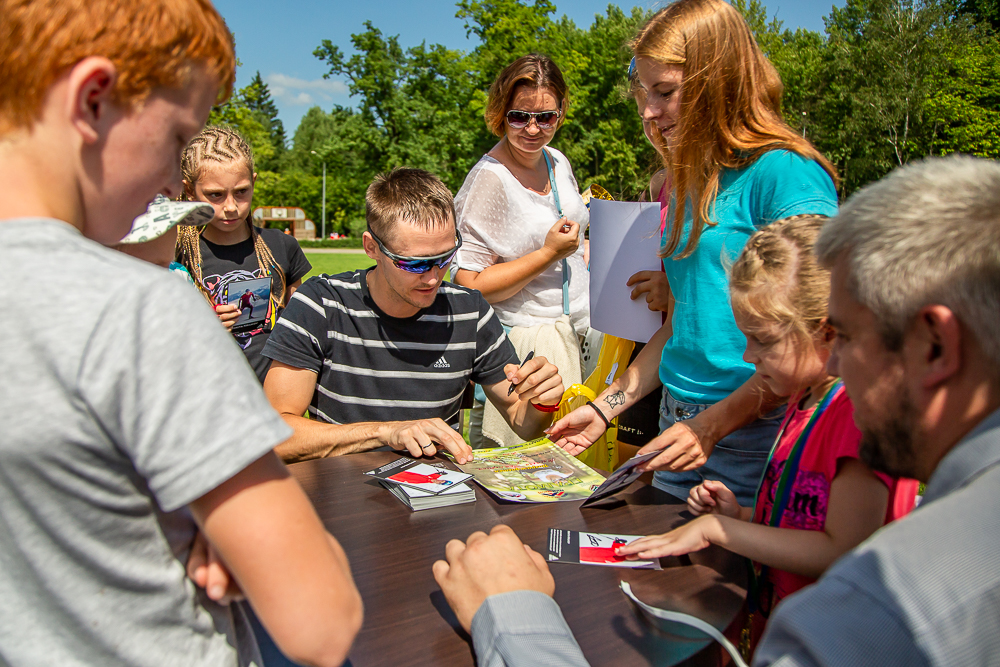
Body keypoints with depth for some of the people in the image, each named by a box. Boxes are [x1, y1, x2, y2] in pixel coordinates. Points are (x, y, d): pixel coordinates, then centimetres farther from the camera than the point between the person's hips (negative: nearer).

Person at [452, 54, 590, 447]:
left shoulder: (558, 162, 8)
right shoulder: (489, 178, -15)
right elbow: (468, 286, -18)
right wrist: (548, 254, -20)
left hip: (577, 333, 7)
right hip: (525, 344, -7)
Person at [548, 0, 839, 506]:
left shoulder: (786, 172, -13)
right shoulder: (688, 183, 11)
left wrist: (715, 424, -20)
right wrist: (605, 407, 11)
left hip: (753, 434, -7)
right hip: (678, 425, 7)